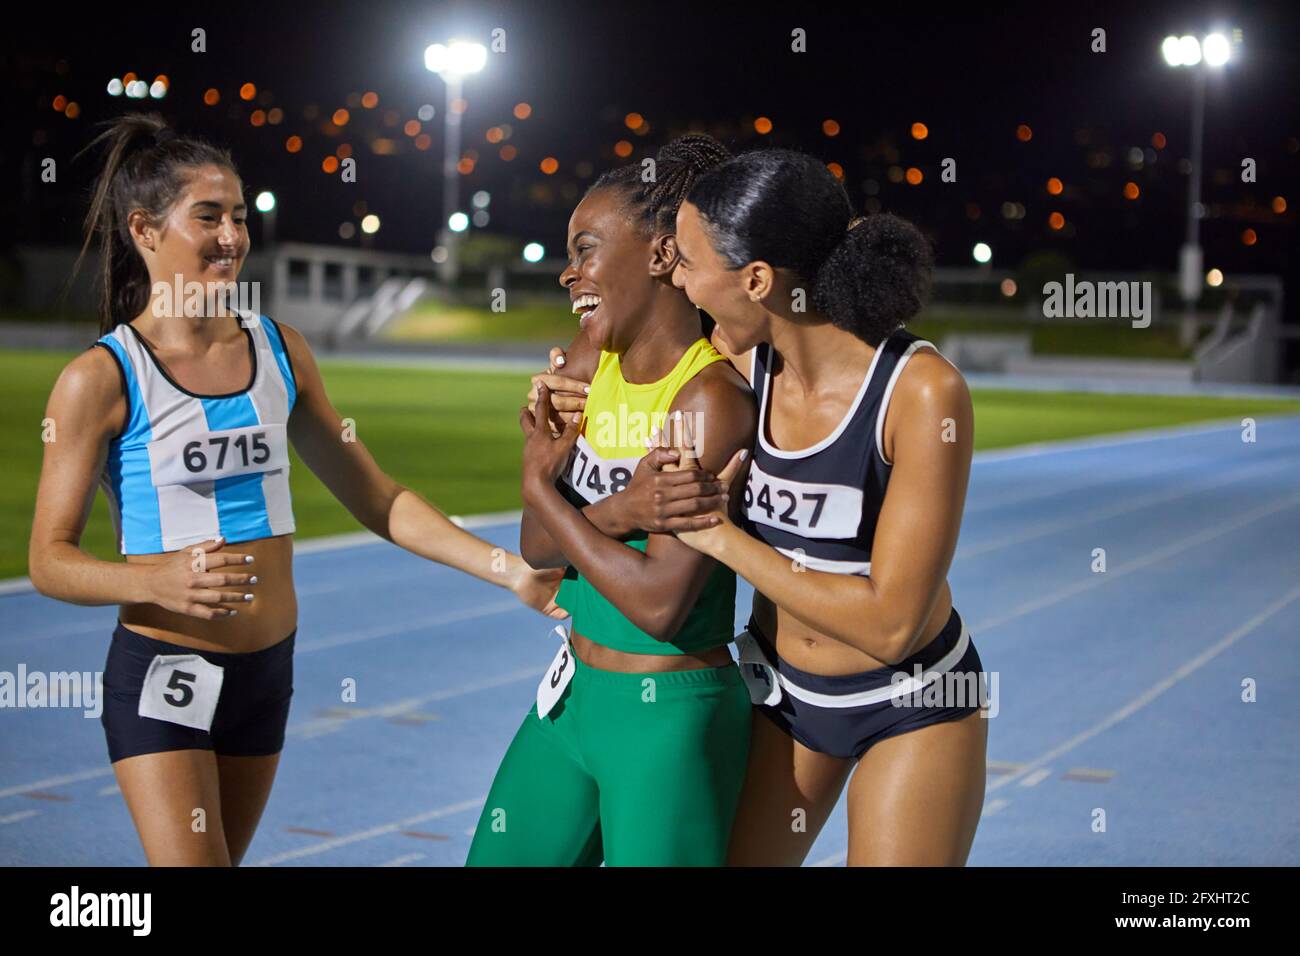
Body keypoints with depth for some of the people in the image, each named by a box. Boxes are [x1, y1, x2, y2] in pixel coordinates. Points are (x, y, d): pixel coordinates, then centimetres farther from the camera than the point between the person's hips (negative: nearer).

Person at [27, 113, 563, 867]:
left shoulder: (278, 351, 4)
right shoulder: (102, 379, -11)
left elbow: (374, 498, 9)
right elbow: (50, 559, -10)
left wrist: (509, 570, 2)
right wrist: (158, 579, -29)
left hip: (267, 669, 5)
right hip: (163, 673, -5)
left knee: (226, 856, 15)